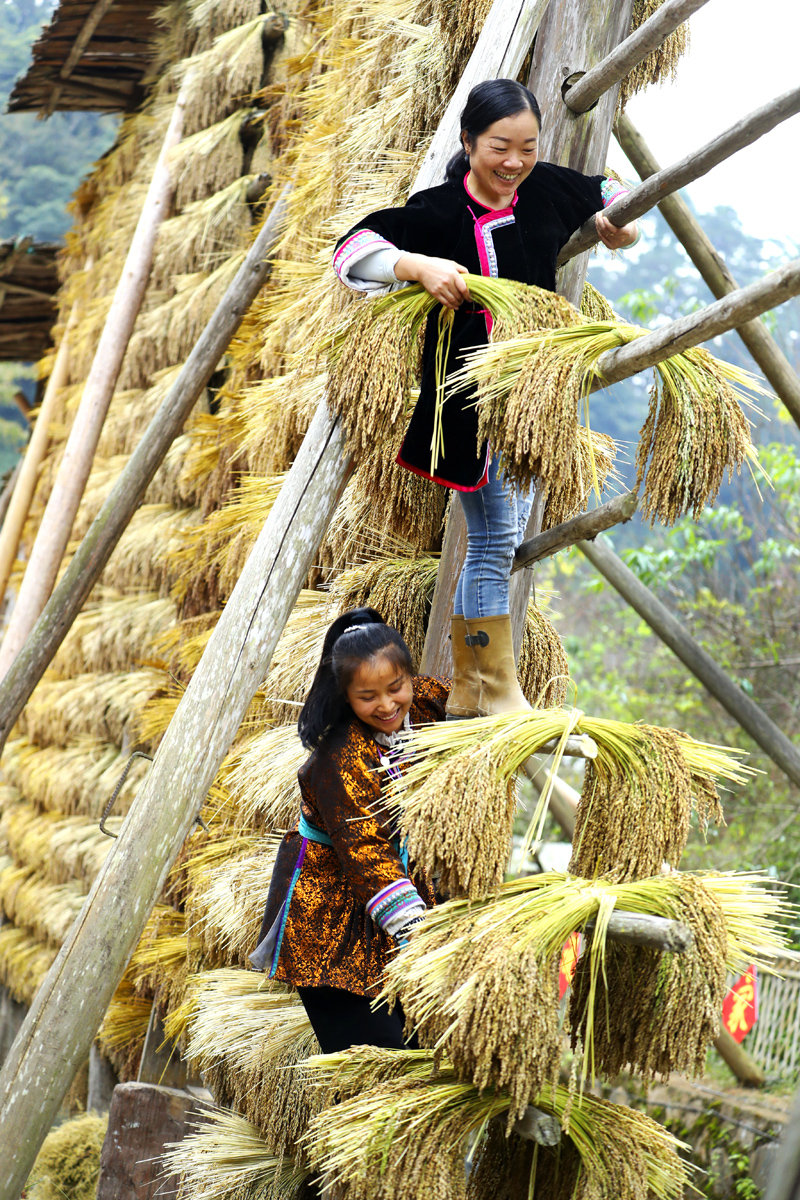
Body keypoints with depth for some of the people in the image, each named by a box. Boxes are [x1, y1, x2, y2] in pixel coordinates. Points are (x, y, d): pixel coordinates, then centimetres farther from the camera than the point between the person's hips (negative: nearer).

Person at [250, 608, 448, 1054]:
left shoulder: (423, 704, -4)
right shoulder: (342, 757, -25)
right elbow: (363, 850, -29)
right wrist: (413, 927, -35)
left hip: (400, 877, 7)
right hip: (331, 906, -7)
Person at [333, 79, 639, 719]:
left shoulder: (547, 189, 1)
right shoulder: (441, 211, -15)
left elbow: (609, 193, 23)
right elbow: (353, 249, -21)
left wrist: (619, 221, 6)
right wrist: (419, 265, -33)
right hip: (470, 397, -6)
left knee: (495, 544, 12)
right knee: (496, 541, -6)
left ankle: (466, 693, 22)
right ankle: (500, 693, 5)